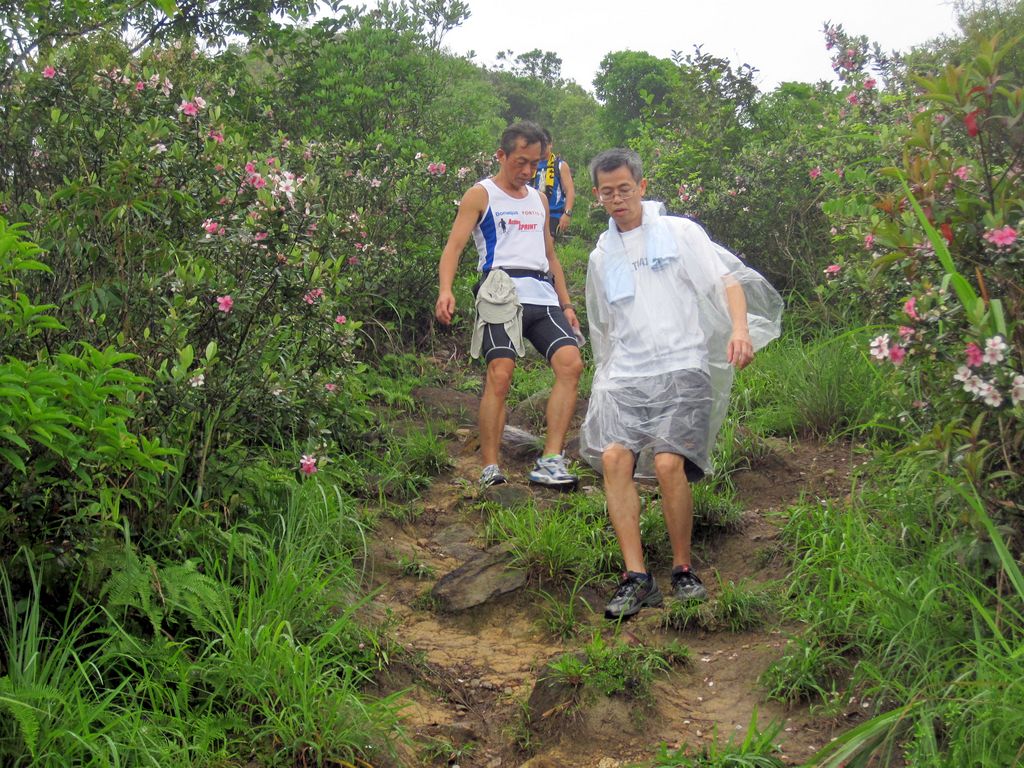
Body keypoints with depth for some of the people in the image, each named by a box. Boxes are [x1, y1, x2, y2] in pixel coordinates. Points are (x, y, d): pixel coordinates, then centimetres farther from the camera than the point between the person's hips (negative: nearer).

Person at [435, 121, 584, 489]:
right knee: (500, 373, -19)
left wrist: (566, 304, 22)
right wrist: (445, 290, -21)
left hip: (543, 294, 5)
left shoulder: (539, 200, 27)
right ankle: (490, 470, -13)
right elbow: (454, 245, -4)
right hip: (503, 292, -5)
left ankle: (550, 462, -15)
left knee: (570, 363, -15)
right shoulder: (481, 195, 8)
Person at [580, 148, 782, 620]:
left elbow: (728, 280, -1)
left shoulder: (678, 232, 8)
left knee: (668, 462, -21)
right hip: (625, 373, 4)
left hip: (682, 367, -4)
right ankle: (636, 577, -17)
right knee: (613, 456, -20)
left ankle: (683, 570, -3)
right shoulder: (601, 257, 21)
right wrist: (606, 377, 22)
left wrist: (740, 329, -18)